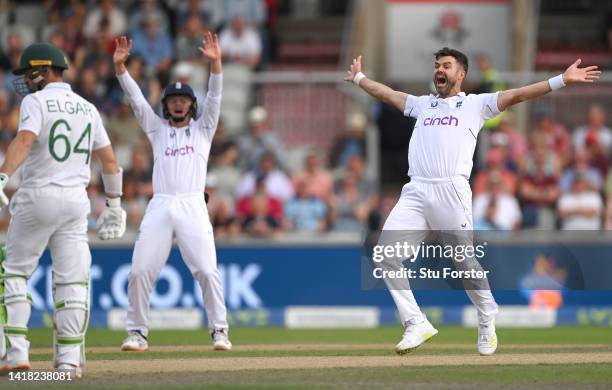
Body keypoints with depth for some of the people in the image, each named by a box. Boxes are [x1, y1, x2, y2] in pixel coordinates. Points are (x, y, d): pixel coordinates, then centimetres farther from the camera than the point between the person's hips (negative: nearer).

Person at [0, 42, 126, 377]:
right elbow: (109, 160, 15)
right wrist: (113, 204, 23)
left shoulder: (35, 101, -5)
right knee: (72, 279, 4)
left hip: (37, 197, -5)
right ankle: (70, 360, -1)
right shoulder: (87, 108, 13)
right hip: (76, 200, 5)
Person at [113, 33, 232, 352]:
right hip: (159, 207, 2)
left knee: (207, 271, -11)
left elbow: (214, 97, 1)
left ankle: (219, 331, -3)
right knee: (140, 271, -6)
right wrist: (120, 66, -6)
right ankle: (137, 332, 3)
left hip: (193, 207, -2)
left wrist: (215, 63, -15)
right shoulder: (157, 129, 19)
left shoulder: (203, 129, 16)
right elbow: (136, 99, 9)